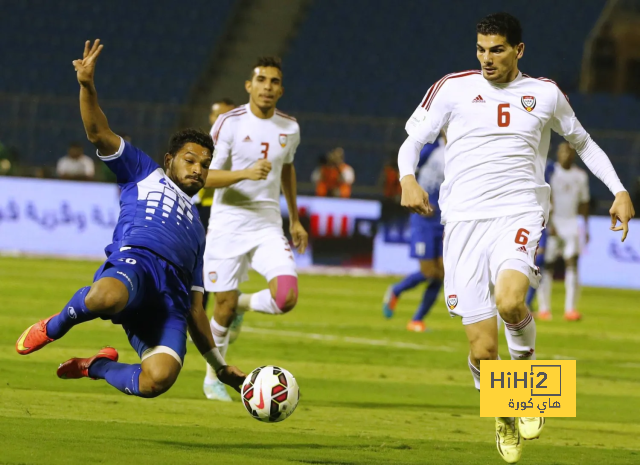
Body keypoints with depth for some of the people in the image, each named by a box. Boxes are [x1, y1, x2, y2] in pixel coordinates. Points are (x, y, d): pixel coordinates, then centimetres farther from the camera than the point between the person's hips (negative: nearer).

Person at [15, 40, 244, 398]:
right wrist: (87, 86, -4)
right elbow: (100, 133, 13)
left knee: (157, 380, -28)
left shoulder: (196, 229, 39)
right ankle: (53, 328, -7)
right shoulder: (145, 174, 28)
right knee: (104, 298, -43)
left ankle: (97, 366, 4)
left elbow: (195, 308, 36)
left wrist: (220, 365, 29)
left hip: (171, 299, 4)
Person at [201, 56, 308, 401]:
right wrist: (246, 173, -27)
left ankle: (242, 305, 16)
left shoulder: (289, 128, 5)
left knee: (286, 297, -18)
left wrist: (295, 220, 26)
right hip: (227, 226, -3)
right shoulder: (229, 124, -8)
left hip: (267, 226, 3)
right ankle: (213, 377, 21)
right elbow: (207, 176, -12)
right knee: (224, 305, 0)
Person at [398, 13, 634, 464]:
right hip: (465, 221, 1)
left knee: (509, 300, -33)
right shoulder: (453, 88, 6)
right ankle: (505, 419, 26)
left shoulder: (545, 94, 9)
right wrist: (408, 178, -12)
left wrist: (620, 190, 14)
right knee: (482, 351, -3)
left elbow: (583, 142, 24)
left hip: (520, 215, -1)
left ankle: (527, 360, -1)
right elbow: (412, 141, 10)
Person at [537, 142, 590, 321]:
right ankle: (543, 308, 4)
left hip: (571, 222, 3)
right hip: (553, 223, -3)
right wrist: (549, 223, -18)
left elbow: (584, 202, 18)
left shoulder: (580, 176, 10)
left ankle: (571, 308, -10)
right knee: (548, 264, -3)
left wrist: (586, 227, 15)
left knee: (572, 263, -8)